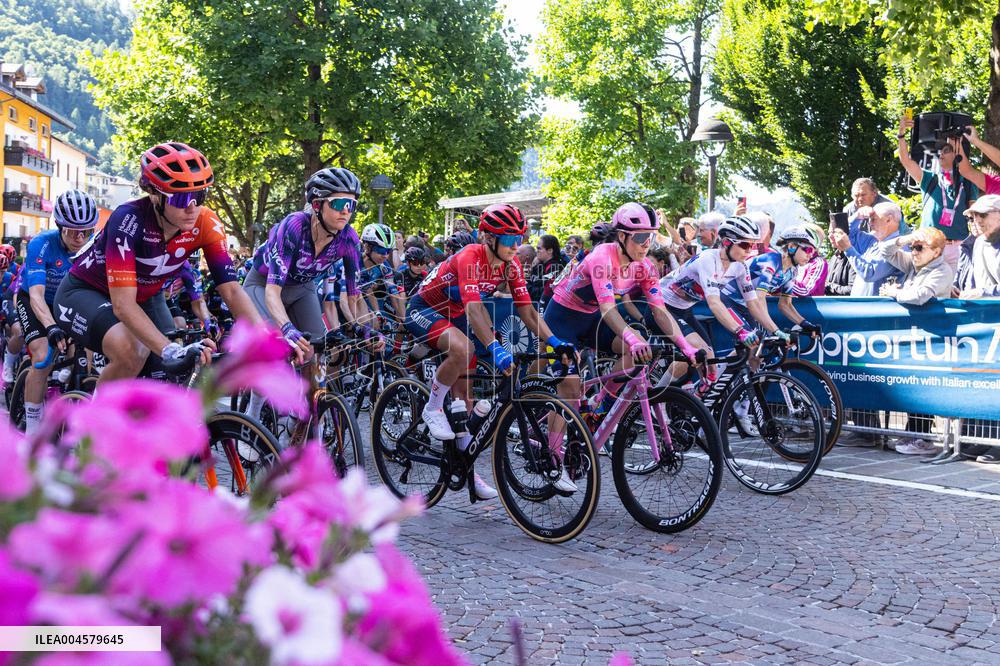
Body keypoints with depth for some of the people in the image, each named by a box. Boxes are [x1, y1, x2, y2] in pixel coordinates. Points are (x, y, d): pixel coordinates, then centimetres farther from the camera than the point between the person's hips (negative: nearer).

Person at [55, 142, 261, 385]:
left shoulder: (205, 223, -21)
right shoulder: (129, 219, -33)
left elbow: (231, 289, -24)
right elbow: (122, 304, -40)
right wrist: (172, 350, -54)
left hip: (140, 300, 5)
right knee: (132, 352, -35)